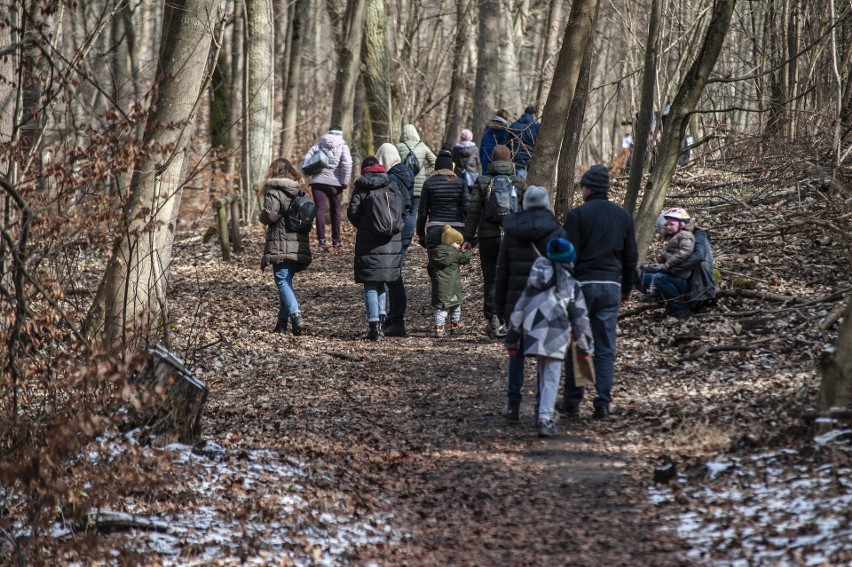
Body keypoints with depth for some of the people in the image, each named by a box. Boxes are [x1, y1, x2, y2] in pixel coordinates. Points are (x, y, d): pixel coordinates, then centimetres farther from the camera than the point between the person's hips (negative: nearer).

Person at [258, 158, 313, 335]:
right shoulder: (300, 191, 14)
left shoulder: (274, 190, -7)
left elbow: (270, 214, -16)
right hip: (300, 246, 7)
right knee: (286, 281, 15)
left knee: (283, 281, -8)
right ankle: (282, 321, 16)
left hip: (281, 246, -7)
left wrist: (262, 216, 3)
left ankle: (295, 313, -28)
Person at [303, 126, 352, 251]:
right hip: (335, 183, -1)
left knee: (320, 210, -2)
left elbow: (306, 159, 0)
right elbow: (347, 163, -14)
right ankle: (336, 241, 18)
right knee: (336, 211, 11)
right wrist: (345, 181, -8)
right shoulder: (342, 146, 1)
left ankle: (322, 240, -13)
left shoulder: (319, 145, 9)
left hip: (318, 181, 1)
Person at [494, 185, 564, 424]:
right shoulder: (555, 231, -4)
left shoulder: (511, 232, 5)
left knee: (516, 351, 12)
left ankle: (513, 405, 9)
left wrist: (499, 305, 14)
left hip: (517, 301, 2)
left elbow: (502, 271, 8)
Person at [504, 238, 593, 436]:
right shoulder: (571, 286, 11)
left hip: (531, 333, 4)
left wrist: (512, 339, 21)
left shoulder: (534, 282, 20)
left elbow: (519, 310, 17)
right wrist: (585, 346, 22)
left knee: (542, 374, 20)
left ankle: (544, 413, 25)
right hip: (556, 336, -4)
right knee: (552, 378, -5)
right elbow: (580, 319, 12)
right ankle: (545, 418, -18)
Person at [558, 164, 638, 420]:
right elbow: (631, 256, 13)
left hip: (582, 284, -4)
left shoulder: (577, 215, -7)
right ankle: (603, 404, 1)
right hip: (611, 286, 4)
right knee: (606, 348, 5)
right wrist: (627, 289, 23)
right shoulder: (623, 216, 8)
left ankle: (572, 401, 9)